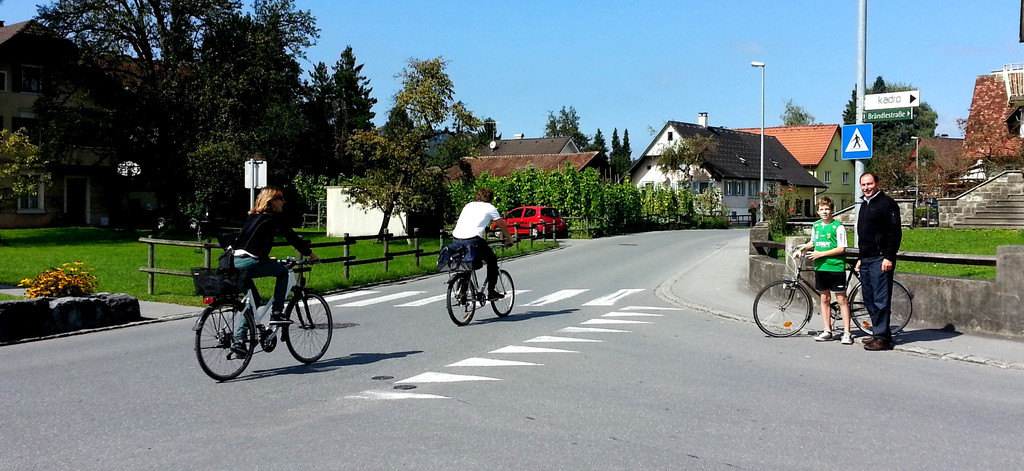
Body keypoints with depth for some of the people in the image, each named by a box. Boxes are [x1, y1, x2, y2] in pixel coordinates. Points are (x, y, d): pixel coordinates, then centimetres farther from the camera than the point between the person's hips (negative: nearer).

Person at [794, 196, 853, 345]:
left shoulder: (838, 227, -9)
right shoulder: (816, 226, 10)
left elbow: (841, 248, -14)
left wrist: (821, 254, -16)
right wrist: (802, 248, 10)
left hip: (836, 267, -6)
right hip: (820, 267, 6)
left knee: (841, 299, -3)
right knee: (825, 299, 10)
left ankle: (847, 333, 0)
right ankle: (828, 331, 18)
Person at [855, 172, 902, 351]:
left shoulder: (887, 203, -6)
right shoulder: (864, 205, 21)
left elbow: (895, 232, -13)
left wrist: (889, 257, -19)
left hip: (880, 259, -9)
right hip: (866, 260, 9)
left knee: (881, 299, -9)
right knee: (868, 299, 10)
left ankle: (882, 337, -6)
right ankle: (879, 332, 18)